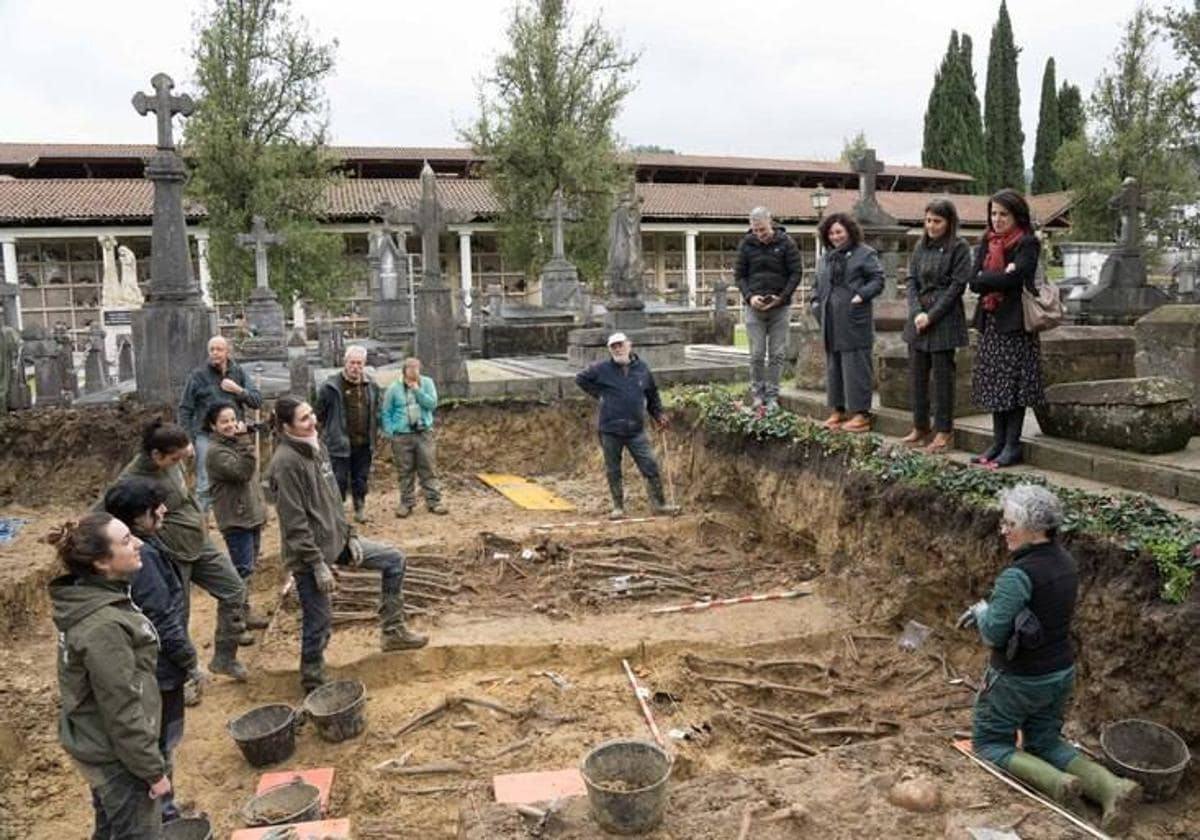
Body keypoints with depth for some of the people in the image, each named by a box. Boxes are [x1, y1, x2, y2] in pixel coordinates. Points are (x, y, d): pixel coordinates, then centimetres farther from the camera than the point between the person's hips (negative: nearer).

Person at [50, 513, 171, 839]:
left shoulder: (90, 600, -1)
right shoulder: (103, 627, -31)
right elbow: (122, 711, -25)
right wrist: (153, 770, -16)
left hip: (97, 746, 9)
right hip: (118, 755, -9)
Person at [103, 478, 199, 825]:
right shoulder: (143, 557, -28)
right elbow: (164, 622, -25)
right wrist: (190, 661, -13)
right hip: (158, 668, -9)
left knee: (156, 740, 22)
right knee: (162, 742, 7)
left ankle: (160, 807, 38)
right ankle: (163, 813, 22)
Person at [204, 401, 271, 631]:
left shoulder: (237, 443, 11)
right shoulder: (215, 451, -17)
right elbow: (243, 471, -28)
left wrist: (260, 507, 21)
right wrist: (245, 441, -29)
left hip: (252, 515, 9)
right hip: (235, 519, -9)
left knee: (249, 566, 16)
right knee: (242, 568, -4)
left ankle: (243, 611, 28)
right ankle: (240, 616, 7)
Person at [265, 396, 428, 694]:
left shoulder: (318, 447, 5)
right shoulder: (285, 463, -22)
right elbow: (294, 523, -23)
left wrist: (349, 536, 9)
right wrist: (318, 564, -21)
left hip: (336, 541, 9)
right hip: (310, 553, -9)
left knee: (394, 559, 12)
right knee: (318, 625, 3)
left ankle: (392, 630, 19)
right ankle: (313, 684, 23)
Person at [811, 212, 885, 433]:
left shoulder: (865, 254, 0)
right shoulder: (826, 257, 20)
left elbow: (877, 280, -5)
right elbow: (818, 283, 27)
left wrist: (861, 295, -18)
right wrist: (816, 301, 11)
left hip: (854, 319, -7)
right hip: (830, 321, 7)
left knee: (855, 365, -7)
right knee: (833, 365, 10)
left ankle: (861, 414, -2)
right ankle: (838, 410, 20)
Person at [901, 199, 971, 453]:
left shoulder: (959, 247, -5)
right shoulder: (921, 246, 12)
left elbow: (957, 286, -10)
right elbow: (911, 281, 8)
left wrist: (931, 316, -13)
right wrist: (916, 312, -7)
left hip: (945, 319, -6)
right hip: (918, 318, 6)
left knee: (942, 375, -1)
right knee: (916, 374, 9)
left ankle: (944, 432, 8)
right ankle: (920, 427, 20)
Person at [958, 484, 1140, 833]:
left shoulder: (1018, 575, -28)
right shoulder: (1065, 562, -1)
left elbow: (993, 635, -25)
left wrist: (981, 610, -5)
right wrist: (989, 610, 6)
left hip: (1018, 680, -8)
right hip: (1060, 673, 8)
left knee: (989, 744, 13)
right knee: (1045, 741, 24)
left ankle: (1058, 783, -10)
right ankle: (1112, 787, 2)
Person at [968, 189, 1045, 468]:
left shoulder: (1027, 244, -5)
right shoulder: (987, 243, 13)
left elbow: (1014, 278, -20)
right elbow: (974, 282, 1)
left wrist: (987, 278, -7)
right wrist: (1001, 275, -12)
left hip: (1014, 322, -6)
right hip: (990, 322, 6)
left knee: (1013, 384, -3)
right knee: (993, 384, 8)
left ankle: (1012, 446, 3)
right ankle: (998, 443, 15)